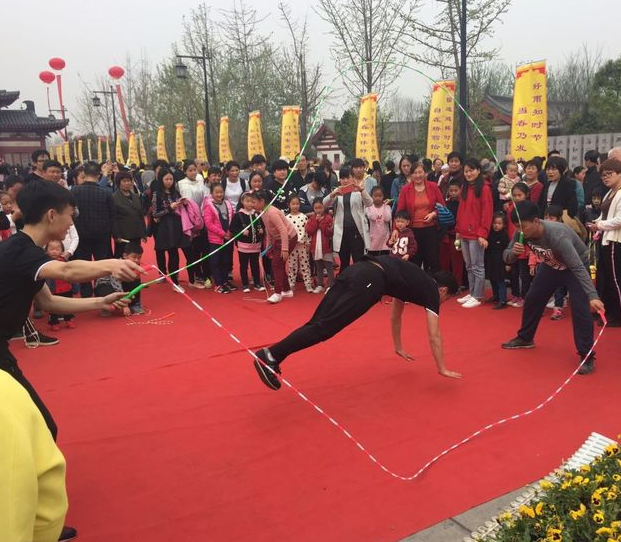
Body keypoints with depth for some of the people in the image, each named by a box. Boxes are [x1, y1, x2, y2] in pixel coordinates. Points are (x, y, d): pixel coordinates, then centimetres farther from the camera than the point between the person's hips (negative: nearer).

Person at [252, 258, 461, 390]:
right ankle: (270, 356, -26)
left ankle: (271, 357, -9)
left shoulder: (418, 281, 40)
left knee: (318, 321, 1)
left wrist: (399, 348, 58)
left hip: (357, 270, 8)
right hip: (369, 281, -8)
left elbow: (395, 317, 50)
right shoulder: (432, 290, 18)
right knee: (325, 326, -16)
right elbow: (434, 336, 17)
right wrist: (442, 369, 28)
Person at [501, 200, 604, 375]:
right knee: (532, 300, 10)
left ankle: (587, 356, -9)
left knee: (580, 309, -20)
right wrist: (513, 252, -38)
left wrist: (592, 296, -55)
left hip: (576, 266, -6)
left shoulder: (557, 236, -42)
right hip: (551, 266, 6)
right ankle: (525, 338, 31)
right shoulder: (522, 233, -23)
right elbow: (507, 255, -13)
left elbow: (578, 268, -45)